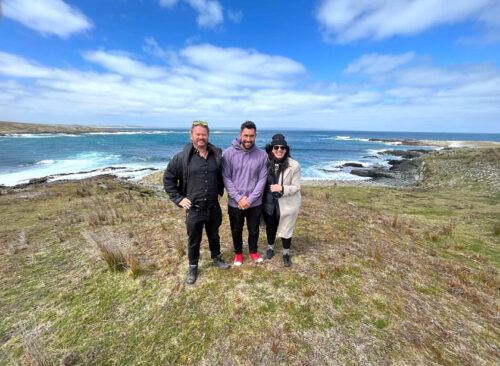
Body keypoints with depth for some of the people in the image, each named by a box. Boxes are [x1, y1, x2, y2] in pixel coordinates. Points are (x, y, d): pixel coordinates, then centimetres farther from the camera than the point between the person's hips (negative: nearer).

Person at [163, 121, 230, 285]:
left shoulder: (217, 154, -2)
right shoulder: (182, 157, -11)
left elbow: (222, 176, 14)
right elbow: (168, 179, -3)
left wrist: (220, 192, 9)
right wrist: (178, 199, -7)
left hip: (213, 207, 3)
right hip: (194, 209, -2)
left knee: (214, 236, 22)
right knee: (194, 240, 14)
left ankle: (216, 258, 47)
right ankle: (193, 267, 37)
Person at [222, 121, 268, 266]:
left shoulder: (262, 155, -7)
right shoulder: (229, 153, -11)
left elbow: (262, 180, -7)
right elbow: (226, 178, -10)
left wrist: (250, 199, -13)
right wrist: (239, 198, -16)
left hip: (255, 203, 1)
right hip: (235, 203, -1)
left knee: (254, 230, 19)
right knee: (236, 230, 18)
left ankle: (253, 251, 45)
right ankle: (238, 252, 43)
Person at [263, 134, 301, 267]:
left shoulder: (294, 165, -16)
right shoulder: (267, 163, -6)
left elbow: (296, 187, -13)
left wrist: (282, 188, -28)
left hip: (287, 204, -3)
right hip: (269, 203, 3)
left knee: (286, 229, 10)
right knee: (270, 226, 20)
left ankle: (286, 253, 35)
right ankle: (270, 247, 46)